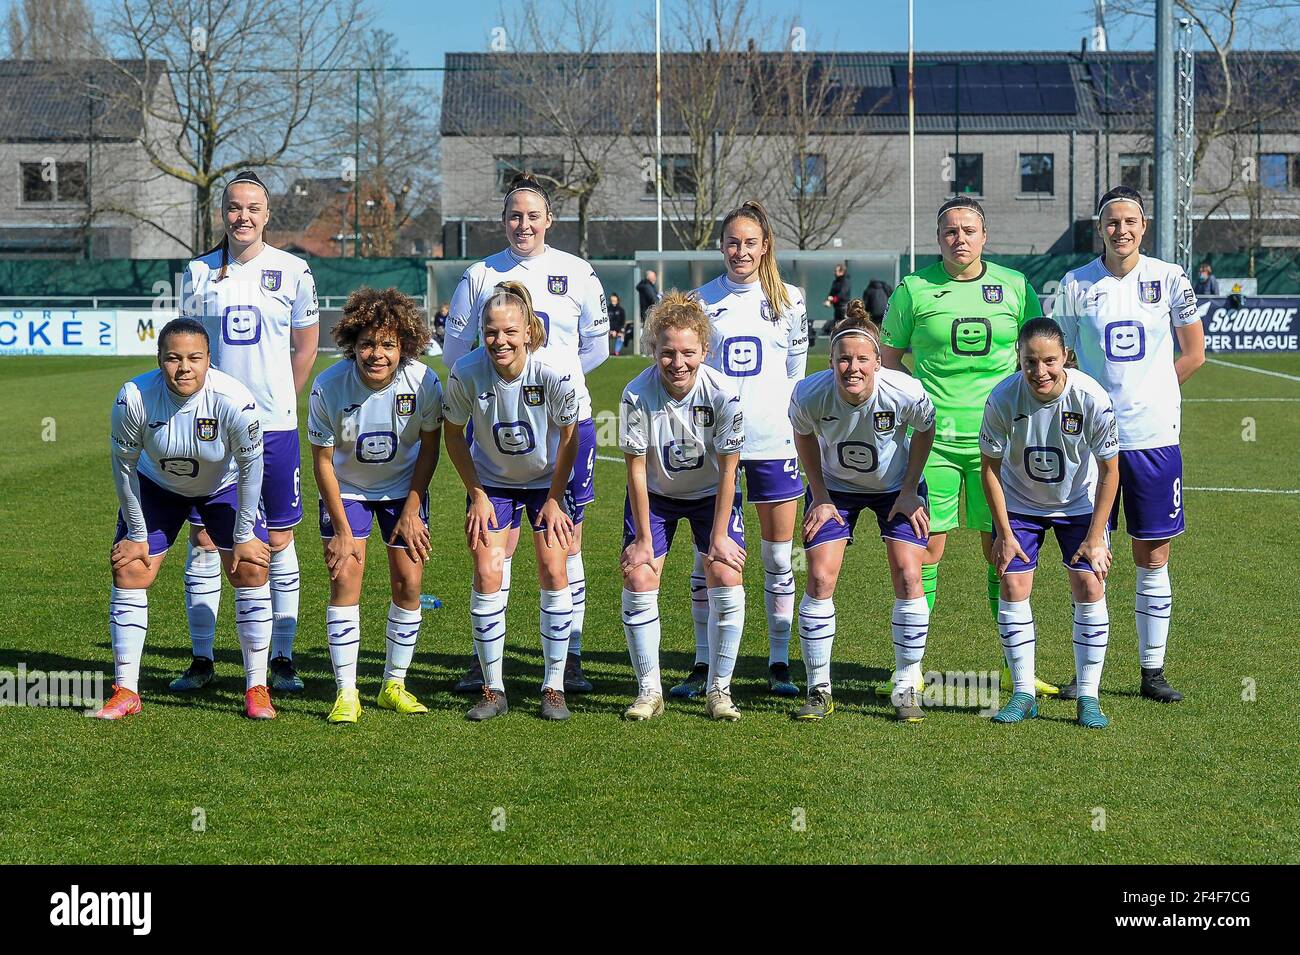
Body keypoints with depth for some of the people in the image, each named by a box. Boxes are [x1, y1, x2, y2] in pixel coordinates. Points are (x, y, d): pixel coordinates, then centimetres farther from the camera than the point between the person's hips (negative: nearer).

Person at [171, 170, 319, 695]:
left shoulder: (292, 271, 0)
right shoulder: (199, 272, 3)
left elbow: (306, 345, 10)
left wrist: (277, 399, 8)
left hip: (274, 425, -1)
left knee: (279, 542, 3)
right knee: (203, 539, 2)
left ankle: (282, 660, 12)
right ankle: (201, 660, 12)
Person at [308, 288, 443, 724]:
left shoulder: (423, 382, -24)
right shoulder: (329, 386, -27)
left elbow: (429, 447, -8)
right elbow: (322, 459, -15)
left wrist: (411, 512, -9)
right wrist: (342, 529, -15)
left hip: (403, 487, 1)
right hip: (346, 489, -1)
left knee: (408, 583, -3)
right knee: (345, 579, -11)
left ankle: (394, 685, 14)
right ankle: (346, 693, -5)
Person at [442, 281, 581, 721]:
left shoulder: (554, 375, -28)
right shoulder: (466, 374, -26)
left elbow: (569, 438, -11)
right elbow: (454, 435, -7)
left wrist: (554, 500, -7)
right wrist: (476, 495, -6)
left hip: (547, 480, -1)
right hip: (491, 481, 1)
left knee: (553, 573, -7)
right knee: (486, 576, -8)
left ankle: (554, 687, 4)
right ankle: (493, 689, 4)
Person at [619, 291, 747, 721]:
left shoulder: (722, 395, -26)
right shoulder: (637, 394, -26)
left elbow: (727, 470, -16)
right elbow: (636, 469, -17)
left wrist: (718, 536, -14)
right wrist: (643, 538, -14)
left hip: (711, 493, 0)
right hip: (654, 494, 0)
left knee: (727, 577, -13)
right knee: (638, 578, -11)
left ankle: (719, 691, 1)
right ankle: (649, 691, 3)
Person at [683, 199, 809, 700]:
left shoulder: (788, 300, 5)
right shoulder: (702, 300, 4)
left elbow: (795, 369, 12)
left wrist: (787, 419, 9)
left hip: (773, 440, 0)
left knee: (778, 554, 4)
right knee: (708, 553, 2)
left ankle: (779, 663, 12)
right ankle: (704, 665, 11)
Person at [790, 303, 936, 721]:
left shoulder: (906, 392, -32)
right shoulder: (810, 395, -30)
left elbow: (924, 431, -9)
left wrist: (910, 492, -8)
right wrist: (819, 496, -6)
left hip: (896, 487, 0)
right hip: (835, 487, 0)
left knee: (908, 578, -9)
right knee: (820, 580, -9)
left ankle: (907, 690, 4)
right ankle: (818, 691, 5)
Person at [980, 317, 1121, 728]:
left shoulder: (1092, 399, -28)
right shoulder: (1003, 399, -26)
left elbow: (1109, 471, -15)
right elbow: (990, 467, -12)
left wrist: (1095, 537, -15)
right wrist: (1004, 534, -11)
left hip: (1079, 503, -1)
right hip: (1020, 503, 1)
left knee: (1089, 587, -9)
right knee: (1013, 587, -7)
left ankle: (1089, 697, 1)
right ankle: (1023, 694, 5)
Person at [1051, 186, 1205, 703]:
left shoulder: (1169, 279, 1)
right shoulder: (1076, 285, 2)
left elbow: (1194, 354, 7)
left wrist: (1148, 393, 3)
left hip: (1153, 435, 0)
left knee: (1153, 559, 5)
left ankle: (1152, 671, 14)